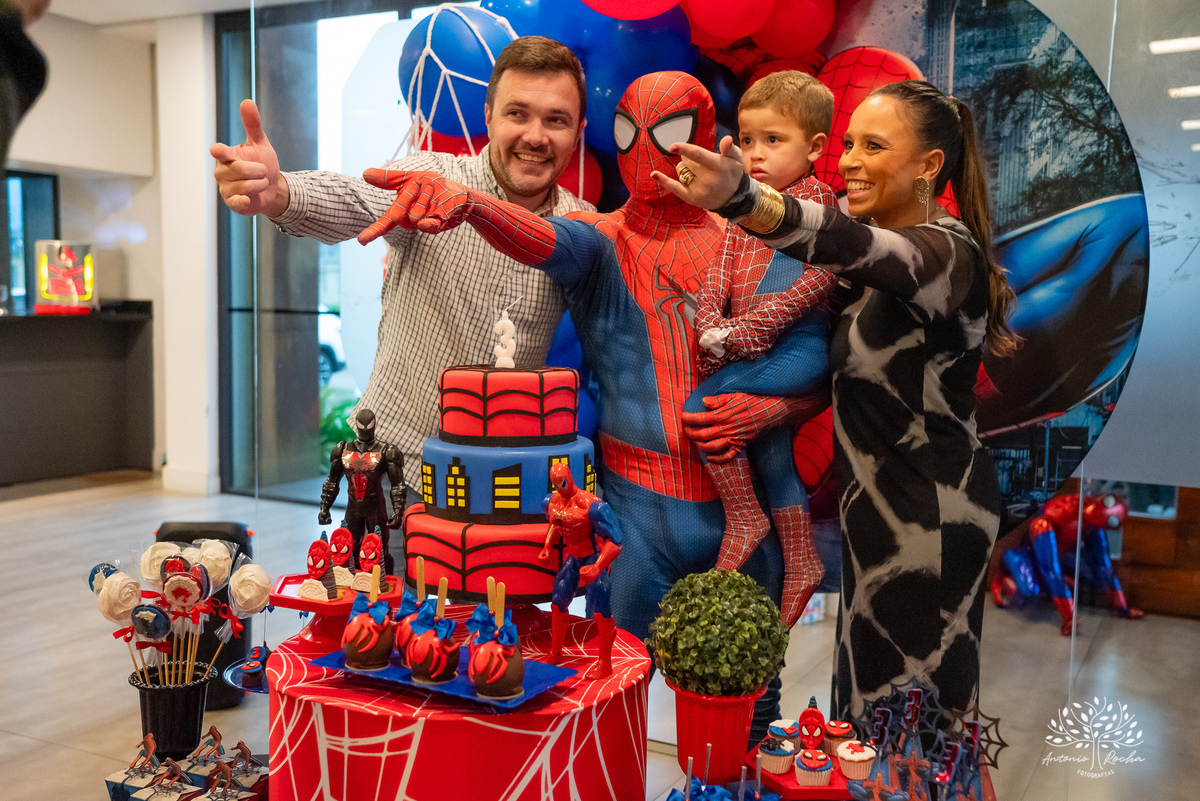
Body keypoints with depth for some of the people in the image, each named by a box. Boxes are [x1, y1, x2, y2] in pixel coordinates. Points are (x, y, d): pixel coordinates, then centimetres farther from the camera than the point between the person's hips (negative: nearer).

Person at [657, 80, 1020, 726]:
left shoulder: (949, 251, -22)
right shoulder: (892, 249, 8)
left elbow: (853, 246, -43)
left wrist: (742, 199, -60)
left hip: (928, 516, -9)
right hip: (881, 502, 9)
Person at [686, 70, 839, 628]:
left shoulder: (817, 200, -5)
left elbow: (816, 279, -16)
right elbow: (719, 278, 12)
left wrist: (743, 329, -21)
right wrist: (712, 330, -7)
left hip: (799, 346, -8)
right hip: (748, 350, 8)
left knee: (700, 407, -19)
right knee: (772, 453, 13)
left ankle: (744, 518, -2)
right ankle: (801, 565, 27)